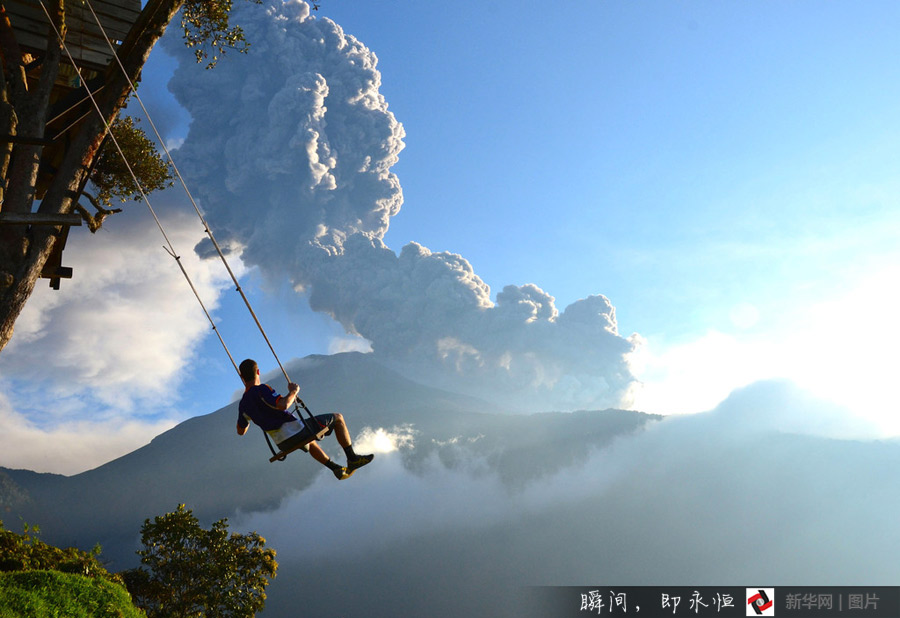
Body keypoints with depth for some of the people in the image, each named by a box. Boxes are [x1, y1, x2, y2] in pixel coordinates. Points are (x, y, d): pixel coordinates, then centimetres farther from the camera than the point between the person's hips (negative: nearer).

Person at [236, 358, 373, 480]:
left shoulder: (243, 405, 3)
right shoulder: (262, 389, -20)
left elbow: (240, 431, 18)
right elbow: (283, 405, -36)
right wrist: (293, 391, -17)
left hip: (284, 445, 8)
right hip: (297, 432, -8)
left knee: (309, 442, 42)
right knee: (338, 417, 10)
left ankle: (335, 468, 36)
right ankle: (352, 459, 12)